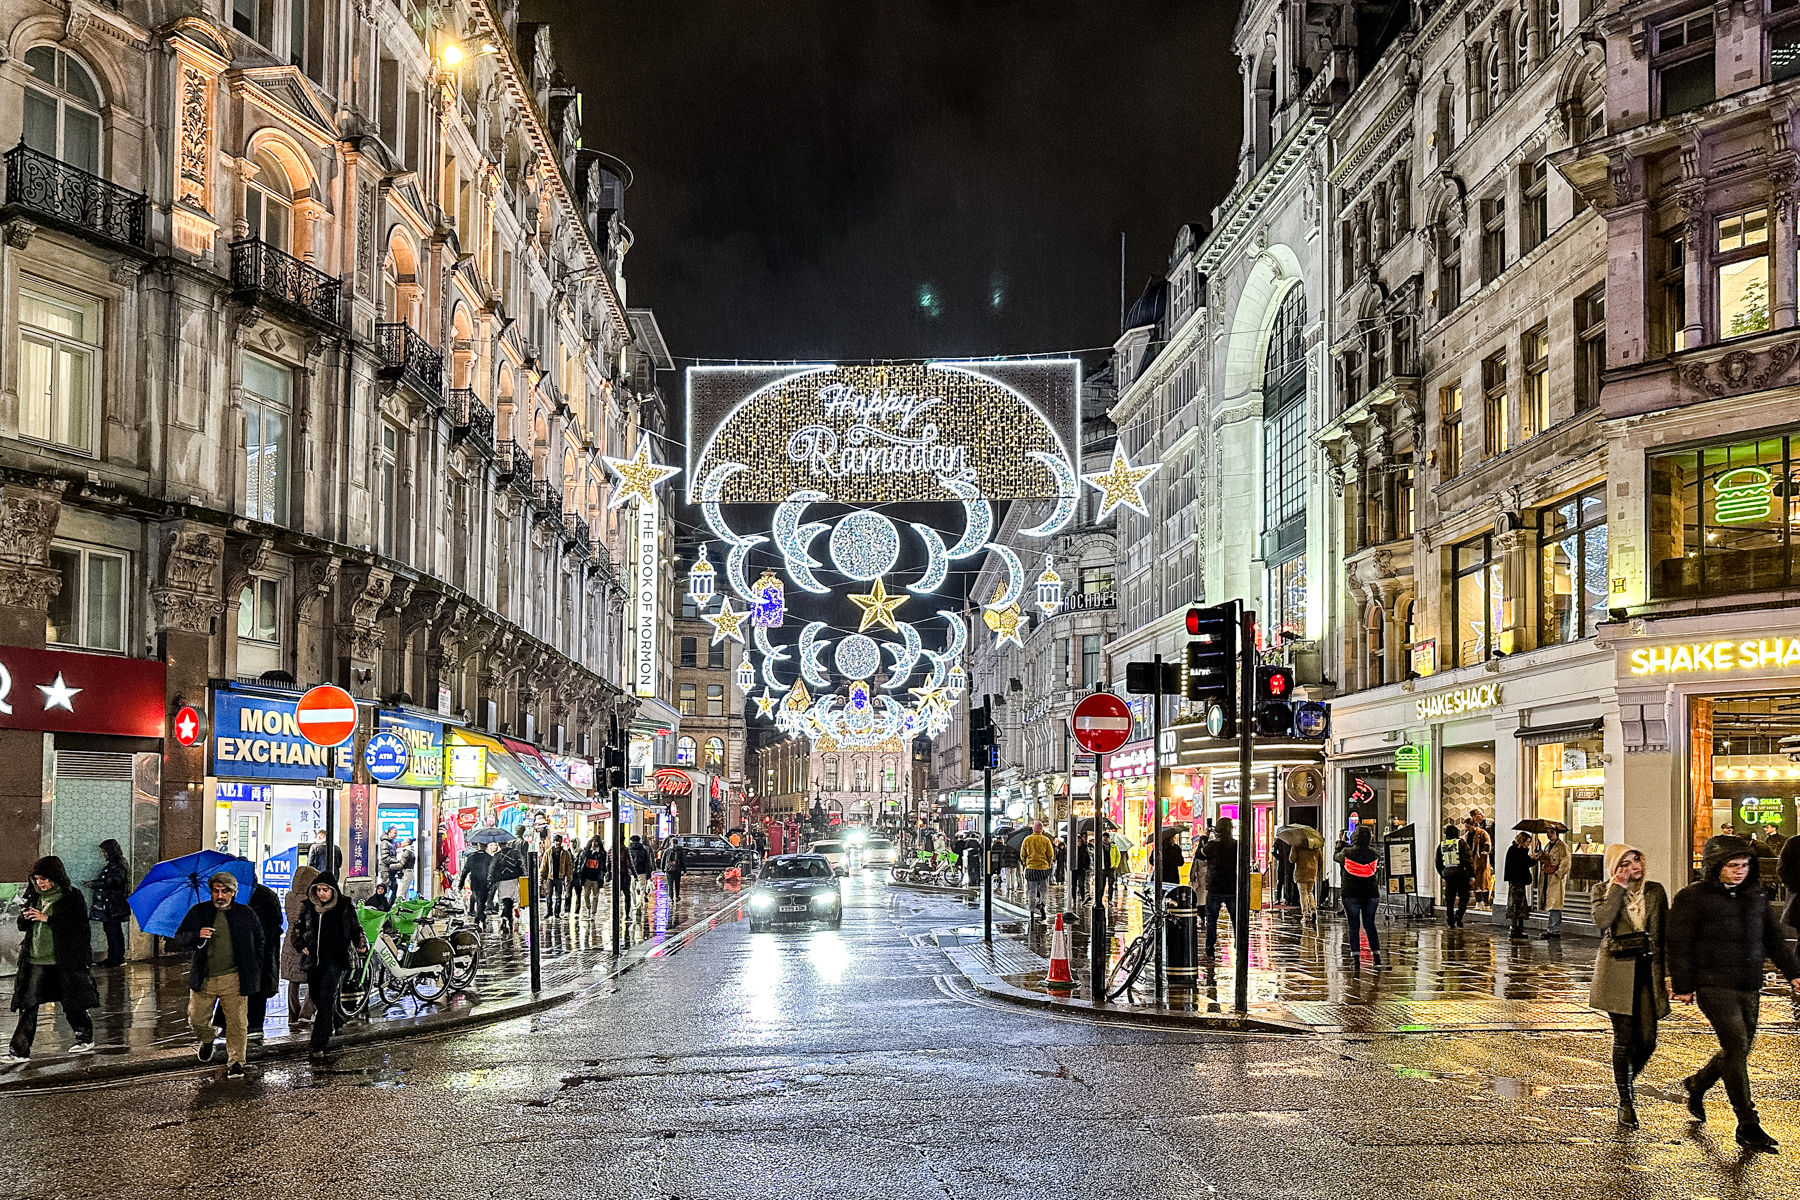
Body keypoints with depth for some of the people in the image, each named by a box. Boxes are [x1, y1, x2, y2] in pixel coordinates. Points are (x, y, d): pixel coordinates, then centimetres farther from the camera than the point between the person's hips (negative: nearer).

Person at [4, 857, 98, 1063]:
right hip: (36, 961, 5)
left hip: (64, 960, -5)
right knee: (28, 1005, -2)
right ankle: (19, 1051, -2)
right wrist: (24, 917, -6)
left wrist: (47, 918, -19)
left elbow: (77, 924, -16)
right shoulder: (34, 897, 12)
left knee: (72, 1004, 6)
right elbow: (23, 927, 18)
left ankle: (85, 1039, 27)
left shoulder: (72, 896, -5)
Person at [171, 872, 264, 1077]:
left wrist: (255, 971, 7)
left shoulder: (247, 914, 6)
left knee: (237, 1023, -4)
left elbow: (259, 943, 15)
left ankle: (236, 1061, 7)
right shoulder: (198, 912, 5)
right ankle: (206, 1041, 39)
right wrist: (197, 935, -18)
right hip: (203, 978, 1)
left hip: (234, 980, -1)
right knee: (196, 1019, 8)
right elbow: (179, 940, 3)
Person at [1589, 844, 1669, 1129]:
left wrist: (1669, 972, 4)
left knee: (1647, 1040, 0)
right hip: (1618, 970, -2)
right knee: (1624, 1038, -2)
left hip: (1648, 969, 3)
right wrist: (1618, 887, -15)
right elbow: (1601, 921, -20)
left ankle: (1629, 1079, 31)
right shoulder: (1603, 890, 1)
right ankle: (1625, 1102, 11)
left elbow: (1665, 934, 10)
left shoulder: (1655, 891, 8)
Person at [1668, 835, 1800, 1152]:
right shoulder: (1692, 898, -6)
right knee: (1736, 1047, -13)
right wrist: (1682, 986, -8)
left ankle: (1696, 1084, 40)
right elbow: (1679, 944, -6)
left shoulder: (1756, 896, 12)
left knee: (1739, 1051, 12)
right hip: (1714, 986, -6)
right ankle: (1748, 1126, -8)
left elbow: (1772, 938, 21)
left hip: (1749, 988, 6)